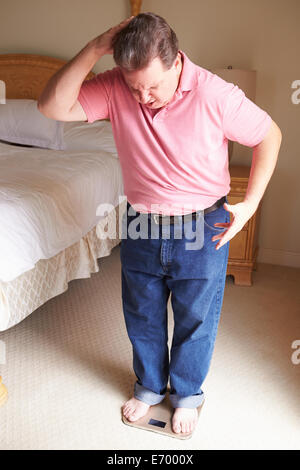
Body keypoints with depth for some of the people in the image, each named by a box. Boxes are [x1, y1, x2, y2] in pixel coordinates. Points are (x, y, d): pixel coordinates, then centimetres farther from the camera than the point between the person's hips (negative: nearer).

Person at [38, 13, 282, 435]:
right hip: (141, 227, 3)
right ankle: (150, 385, 47)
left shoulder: (216, 95, -21)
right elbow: (53, 107, -19)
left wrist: (249, 204, -11)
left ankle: (187, 393, 43)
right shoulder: (114, 87, -12)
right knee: (142, 317, 19)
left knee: (195, 321, 15)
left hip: (202, 231, -2)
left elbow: (269, 135, -8)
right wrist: (94, 49, -26)